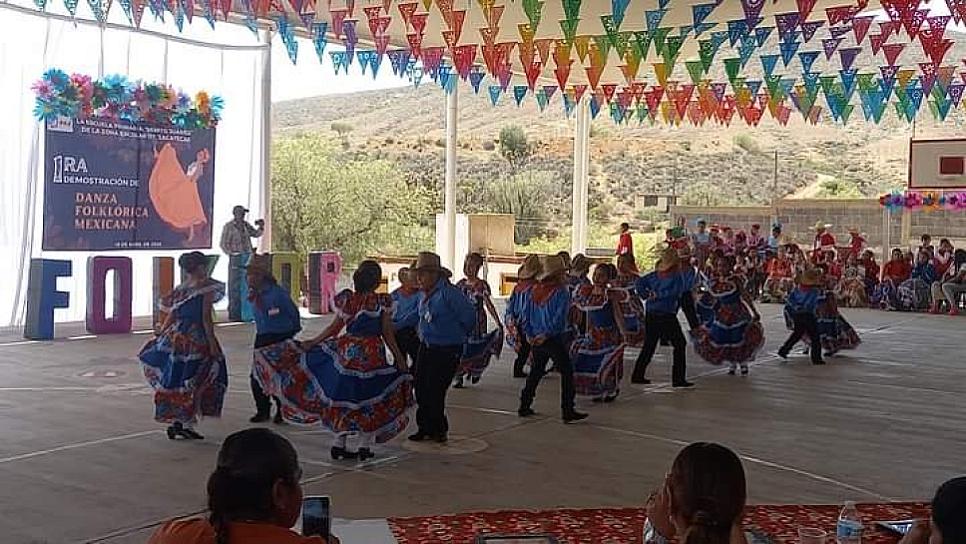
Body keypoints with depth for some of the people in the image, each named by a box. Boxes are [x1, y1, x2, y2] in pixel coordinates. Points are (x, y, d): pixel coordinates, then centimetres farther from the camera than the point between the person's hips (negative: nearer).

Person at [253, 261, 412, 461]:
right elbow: (387, 334, -5)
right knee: (368, 399, 8)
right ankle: (364, 446, 10)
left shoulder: (346, 299, -2)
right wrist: (398, 356, 3)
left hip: (347, 351, 3)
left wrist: (312, 343, 12)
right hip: (373, 354, -2)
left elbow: (335, 328, 1)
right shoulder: (383, 302, -8)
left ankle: (339, 444, 13)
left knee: (343, 397, 11)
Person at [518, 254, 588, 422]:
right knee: (567, 373, 2)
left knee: (535, 372, 20)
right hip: (554, 340, -6)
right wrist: (547, 334, -13)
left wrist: (530, 334, 9)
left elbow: (525, 314, 7)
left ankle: (524, 406, 23)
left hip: (537, 340, 6)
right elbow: (559, 317, -19)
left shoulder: (534, 290, 5)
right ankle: (568, 411, -1)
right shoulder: (561, 292, -13)